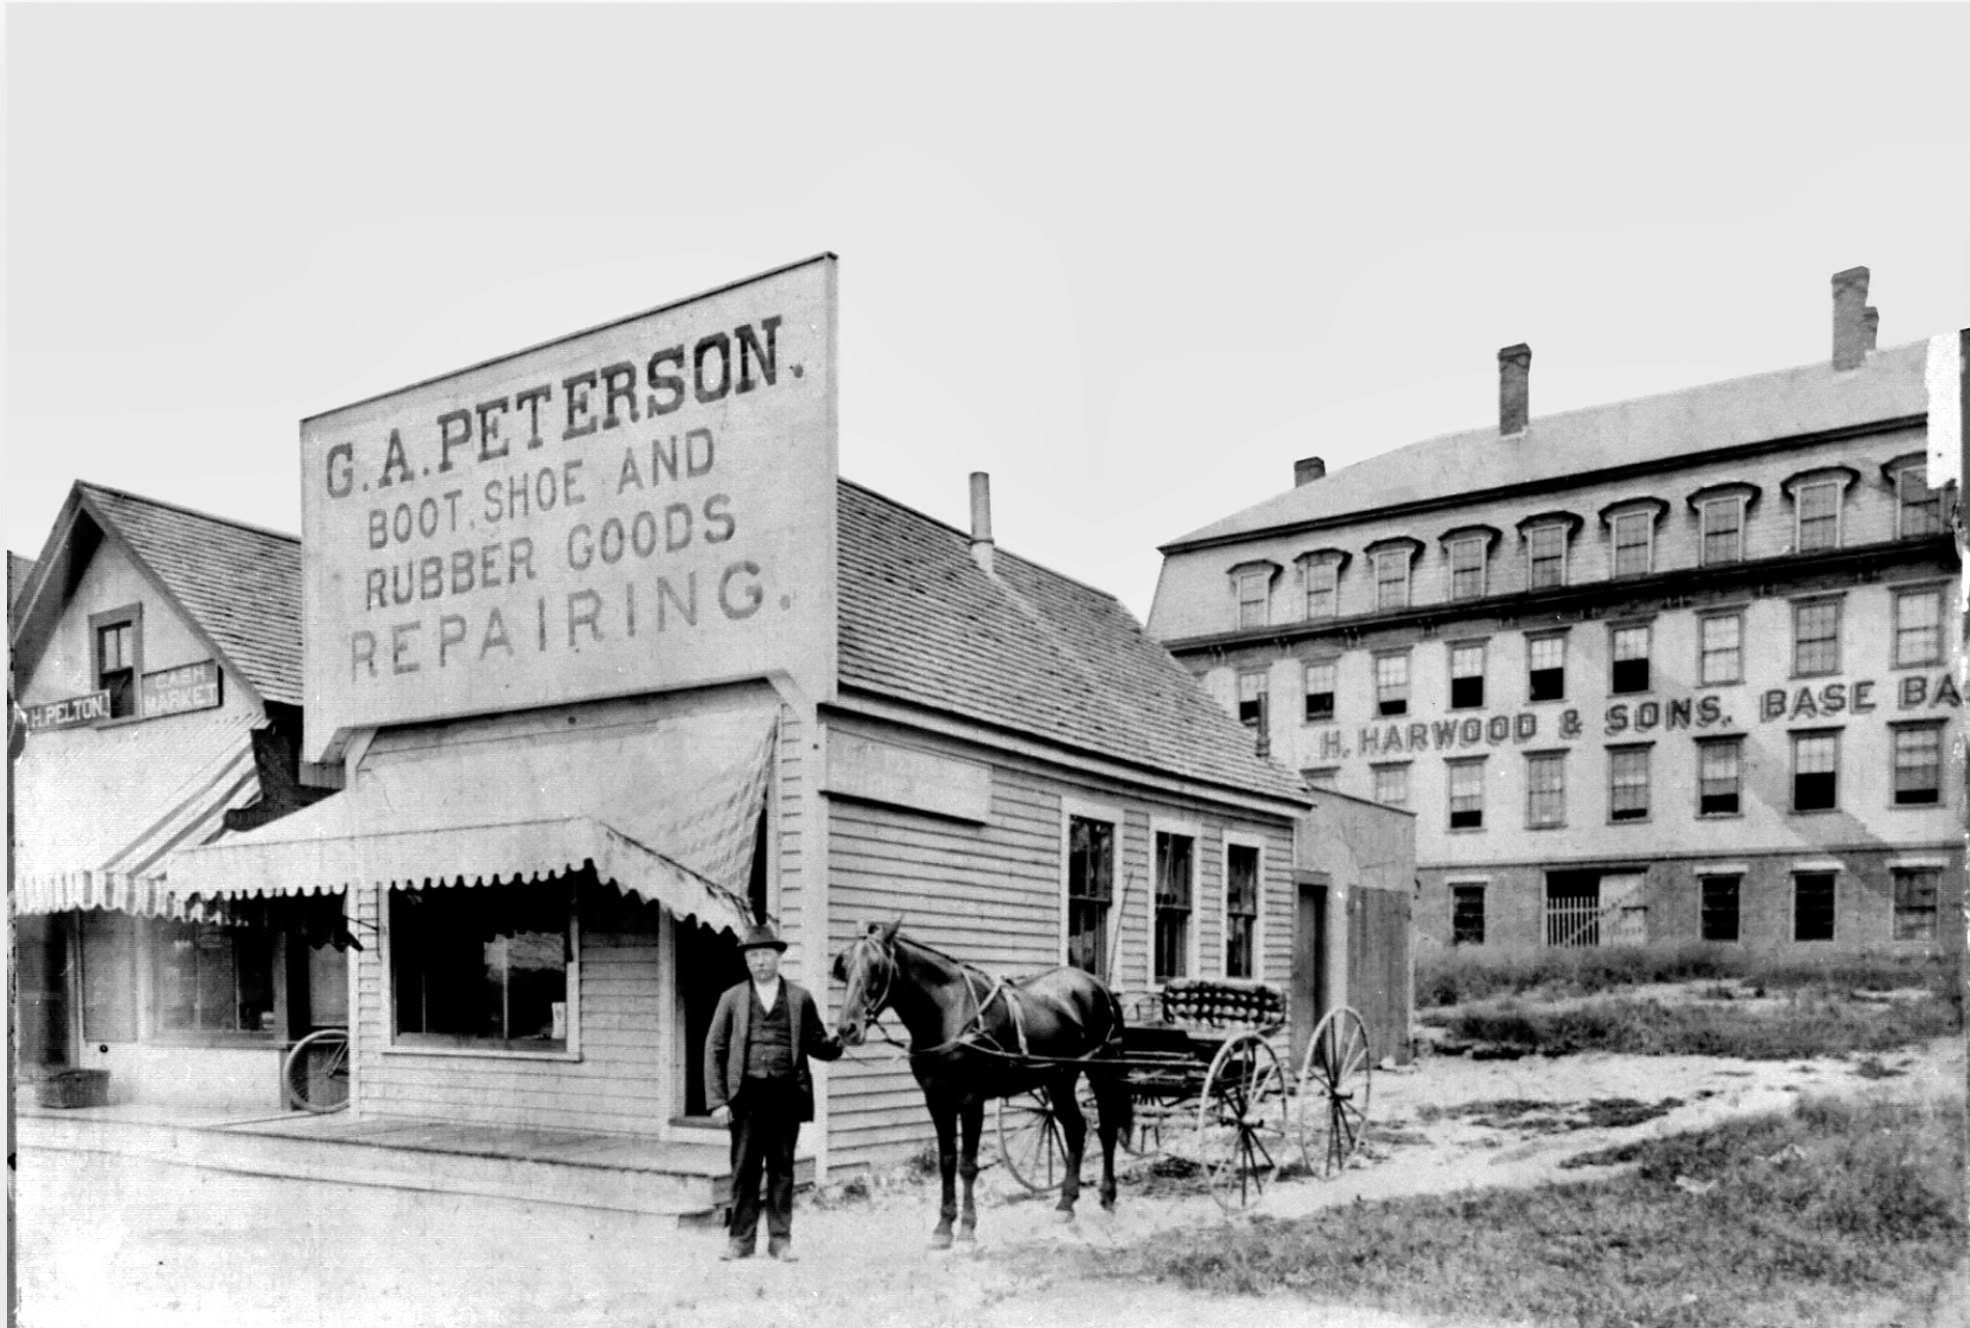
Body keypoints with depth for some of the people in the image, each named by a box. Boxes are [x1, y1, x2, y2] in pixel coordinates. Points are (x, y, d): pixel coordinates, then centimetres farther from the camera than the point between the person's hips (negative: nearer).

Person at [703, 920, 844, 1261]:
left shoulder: (800, 998, 8)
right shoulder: (732, 999, 8)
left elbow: (817, 1046, 12)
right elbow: (714, 1049, 6)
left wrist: (833, 1042, -13)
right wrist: (717, 1100, -3)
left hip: (786, 1094, 0)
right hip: (746, 1095, 0)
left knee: (782, 1168, 6)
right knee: (744, 1168, 4)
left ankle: (780, 1239, 15)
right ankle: (741, 1239, 15)